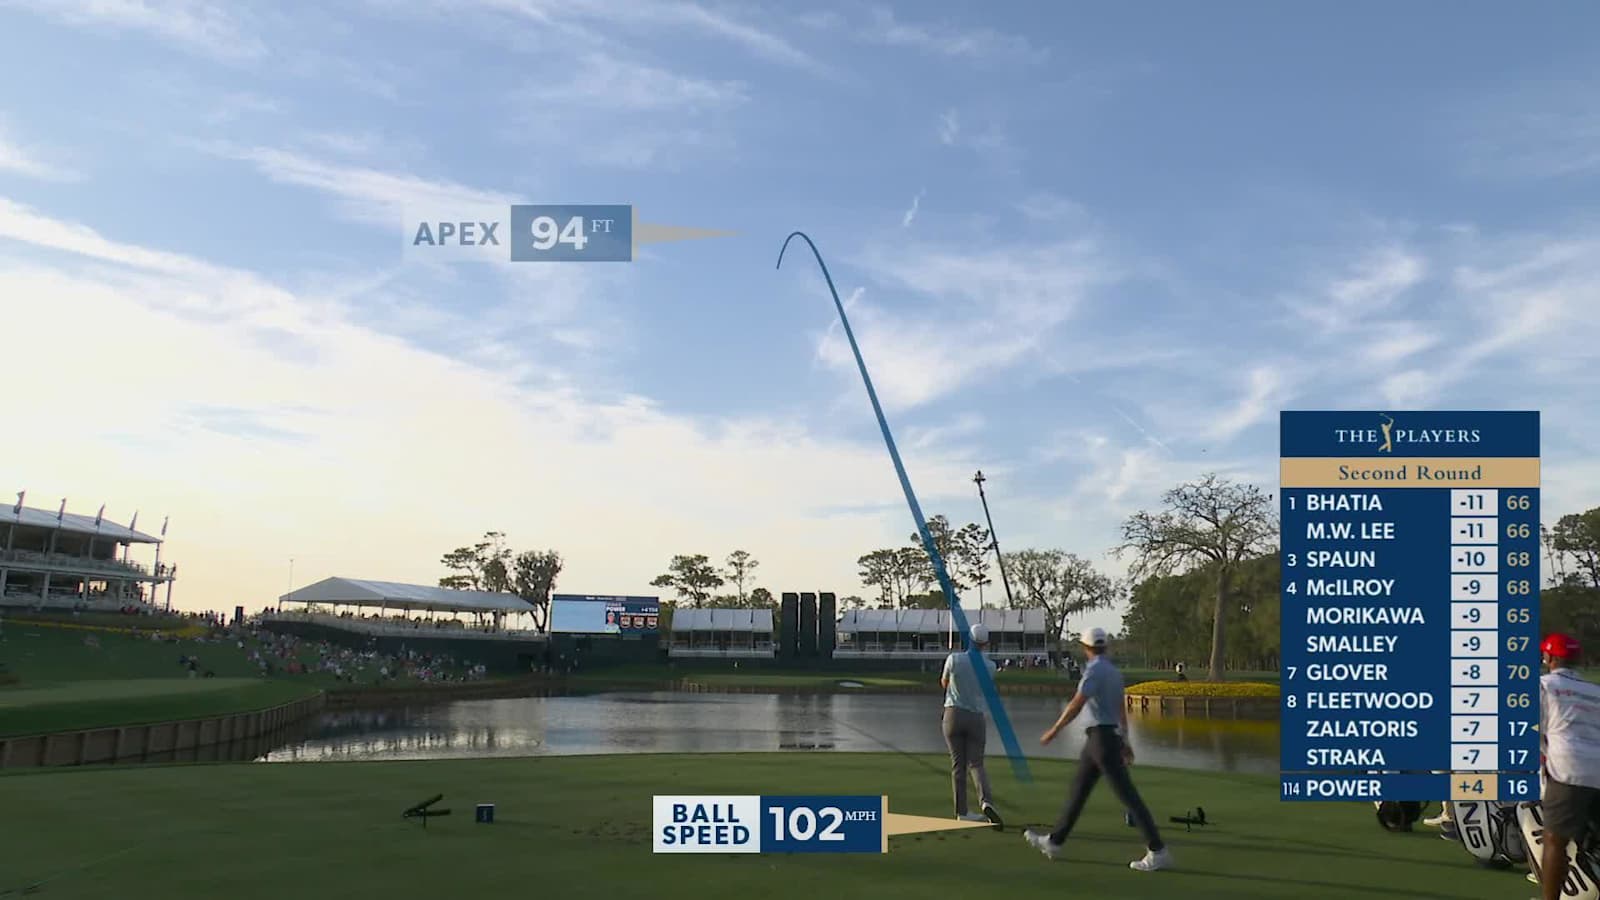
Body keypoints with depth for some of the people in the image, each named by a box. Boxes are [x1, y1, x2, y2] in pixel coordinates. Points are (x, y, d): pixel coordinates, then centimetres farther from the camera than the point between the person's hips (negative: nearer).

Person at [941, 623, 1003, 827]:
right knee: (976, 763, 7)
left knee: (958, 764, 6)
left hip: (953, 714, 0)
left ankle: (962, 811, 5)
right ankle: (986, 801, -17)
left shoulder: (954, 659, -8)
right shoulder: (990, 666, -4)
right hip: (977, 717, 1)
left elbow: (944, 683, 9)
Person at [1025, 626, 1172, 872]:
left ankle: (1158, 851, -8)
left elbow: (1076, 705, -21)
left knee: (1127, 794, -9)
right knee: (1078, 789, 16)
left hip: (1101, 737, -10)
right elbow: (1121, 709, 20)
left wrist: (1054, 730, -13)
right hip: (1112, 734, 10)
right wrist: (1124, 741, 26)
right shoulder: (1113, 671, 15)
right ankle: (1054, 841, 25)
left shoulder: (1095, 670, -14)